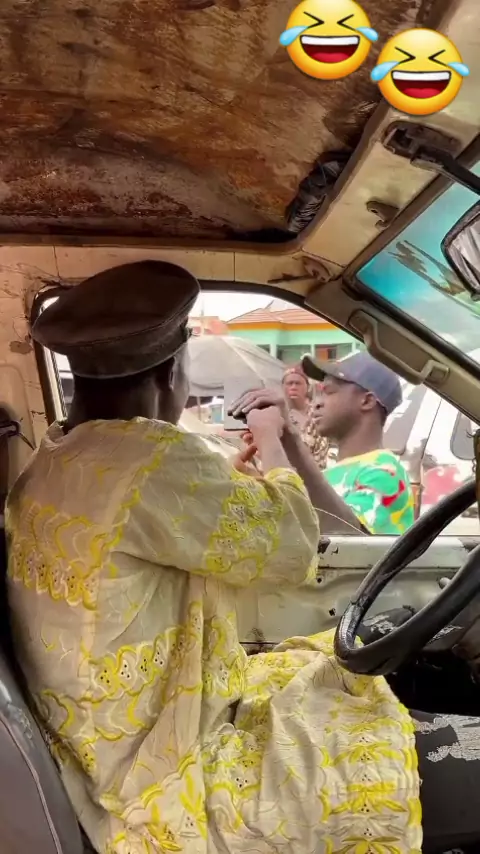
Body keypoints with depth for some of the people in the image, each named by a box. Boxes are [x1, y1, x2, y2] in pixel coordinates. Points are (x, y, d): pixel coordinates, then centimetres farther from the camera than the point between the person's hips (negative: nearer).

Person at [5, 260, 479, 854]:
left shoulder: (54, 466, 3)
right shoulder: (146, 457, -28)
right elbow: (289, 548, -15)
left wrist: (239, 468, 19)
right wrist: (272, 446, 0)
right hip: (170, 788, -9)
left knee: (346, 675, 21)